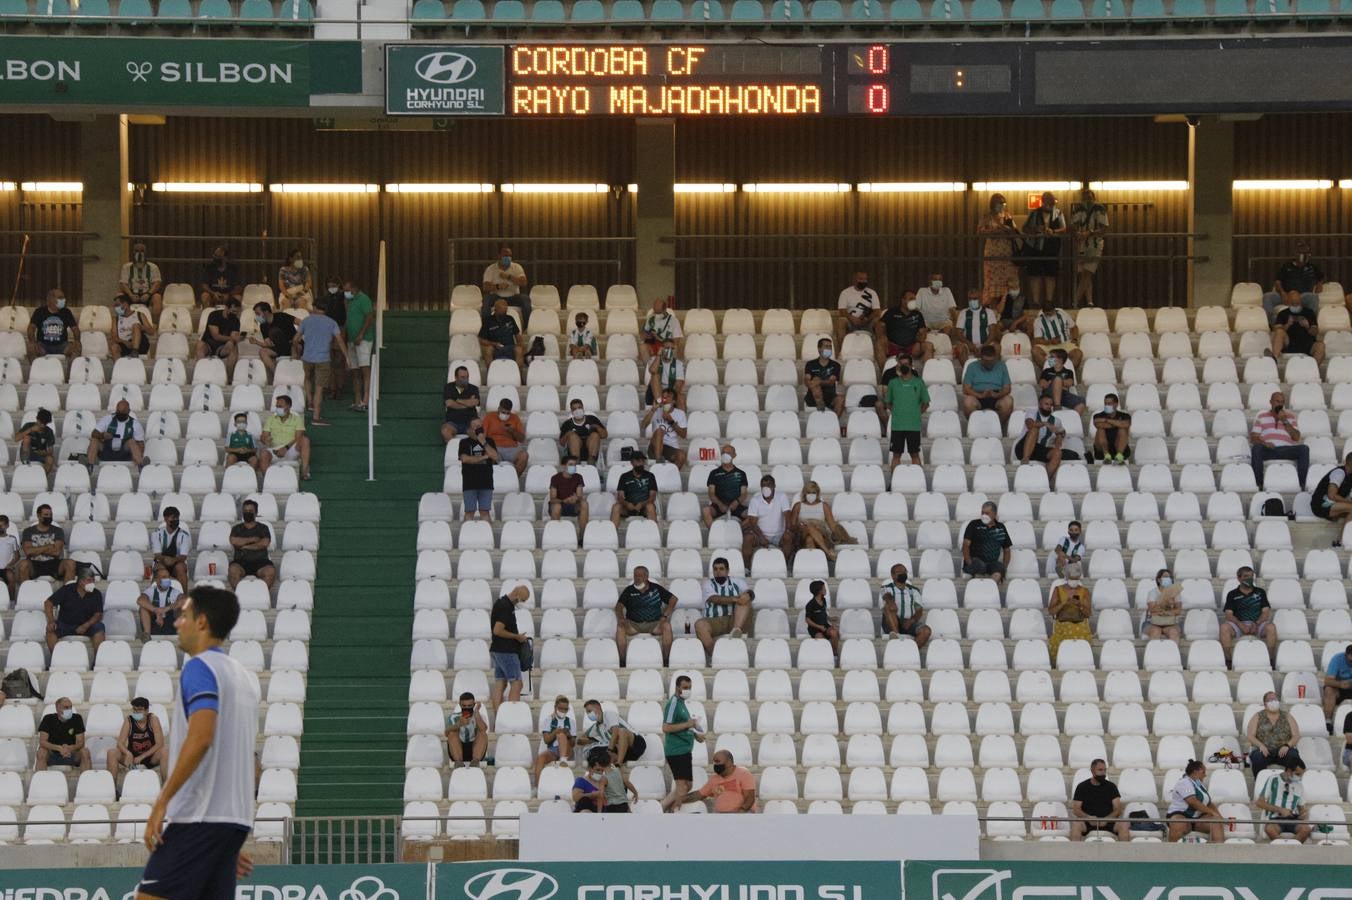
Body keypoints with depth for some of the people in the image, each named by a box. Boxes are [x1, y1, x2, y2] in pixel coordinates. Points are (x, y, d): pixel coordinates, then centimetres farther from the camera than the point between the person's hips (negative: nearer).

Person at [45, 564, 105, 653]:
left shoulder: (96, 594, -1)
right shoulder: (66, 590, -4)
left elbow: (98, 615, -5)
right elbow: (48, 603, -5)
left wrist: (86, 626, -23)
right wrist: (51, 621, -22)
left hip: (86, 626, 1)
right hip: (64, 625, 0)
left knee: (99, 628, -28)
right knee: (51, 629, -29)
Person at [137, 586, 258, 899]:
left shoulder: (199, 667, -7)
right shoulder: (241, 675, 20)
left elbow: (200, 737, -23)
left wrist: (162, 801, -20)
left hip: (199, 818, -9)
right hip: (235, 820, 9)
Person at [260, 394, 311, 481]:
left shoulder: (297, 419, 11)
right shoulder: (271, 419, 17)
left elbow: (298, 438, -3)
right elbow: (264, 436, 8)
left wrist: (286, 447, -20)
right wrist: (265, 440, -18)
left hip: (291, 450, -1)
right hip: (274, 450, 1)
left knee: (305, 439, -30)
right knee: (263, 455, -35)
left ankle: (304, 471, -33)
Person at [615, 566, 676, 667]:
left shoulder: (656, 589, 10)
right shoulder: (629, 591, 11)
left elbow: (673, 599, 7)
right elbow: (619, 606, 2)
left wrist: (665, 616, -8)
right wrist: (621, 619, -21)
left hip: (654, 624, -1)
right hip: (633, 624, 1)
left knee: (667, 626, -32)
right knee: (620, 627, -30)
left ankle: (666, 662, -29)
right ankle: (622, 662, -32)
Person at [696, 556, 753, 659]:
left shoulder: (736, 582, 18)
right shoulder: (709, 584, 12)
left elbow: (751, 593, 3)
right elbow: (715, 599, -8)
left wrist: (748, 595, -22)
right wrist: (735, 599, -21)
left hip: (734, 620, 1)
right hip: (714, 621, -1)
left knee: (744, 599, -21)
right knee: (700, 624, -32)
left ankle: (736, 631, -41)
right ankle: (713, 656, -40)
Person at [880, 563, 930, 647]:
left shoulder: (913, 591, 18)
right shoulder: (887, 589, 11)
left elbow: (919, 610, 7)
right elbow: (886, 595, -13)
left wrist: (911, 621, -14)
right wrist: (889, 599, -38)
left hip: (909, 624, 2)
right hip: (892, 625, -2)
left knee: (926, 631, -28)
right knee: (889, 606, -31)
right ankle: (895, 633, -48)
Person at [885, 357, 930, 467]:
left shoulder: (919, 383, 5)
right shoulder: (893, 383, 8)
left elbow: (926, 403, 11)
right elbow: (888, 403, 15)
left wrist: (917, 414, 1)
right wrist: (897, 412, 2)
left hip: (914, 426, -1)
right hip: (897, 425, 1)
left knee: (915, 454, 3)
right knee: (896, 454, 2)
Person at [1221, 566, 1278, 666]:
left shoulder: (1260, 592, 18)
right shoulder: (1232, 595, 14)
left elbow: (1266, 611, 7)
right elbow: (1228, 614, 2)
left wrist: (1256, 624, -12)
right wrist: (1241, 625, -17)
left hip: (1258, 623, 0)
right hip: (1239, 624, 0)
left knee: (1271, 627, -32)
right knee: (1224, 627, -32)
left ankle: (1271, 660, -26)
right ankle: (1227, 659, -27)